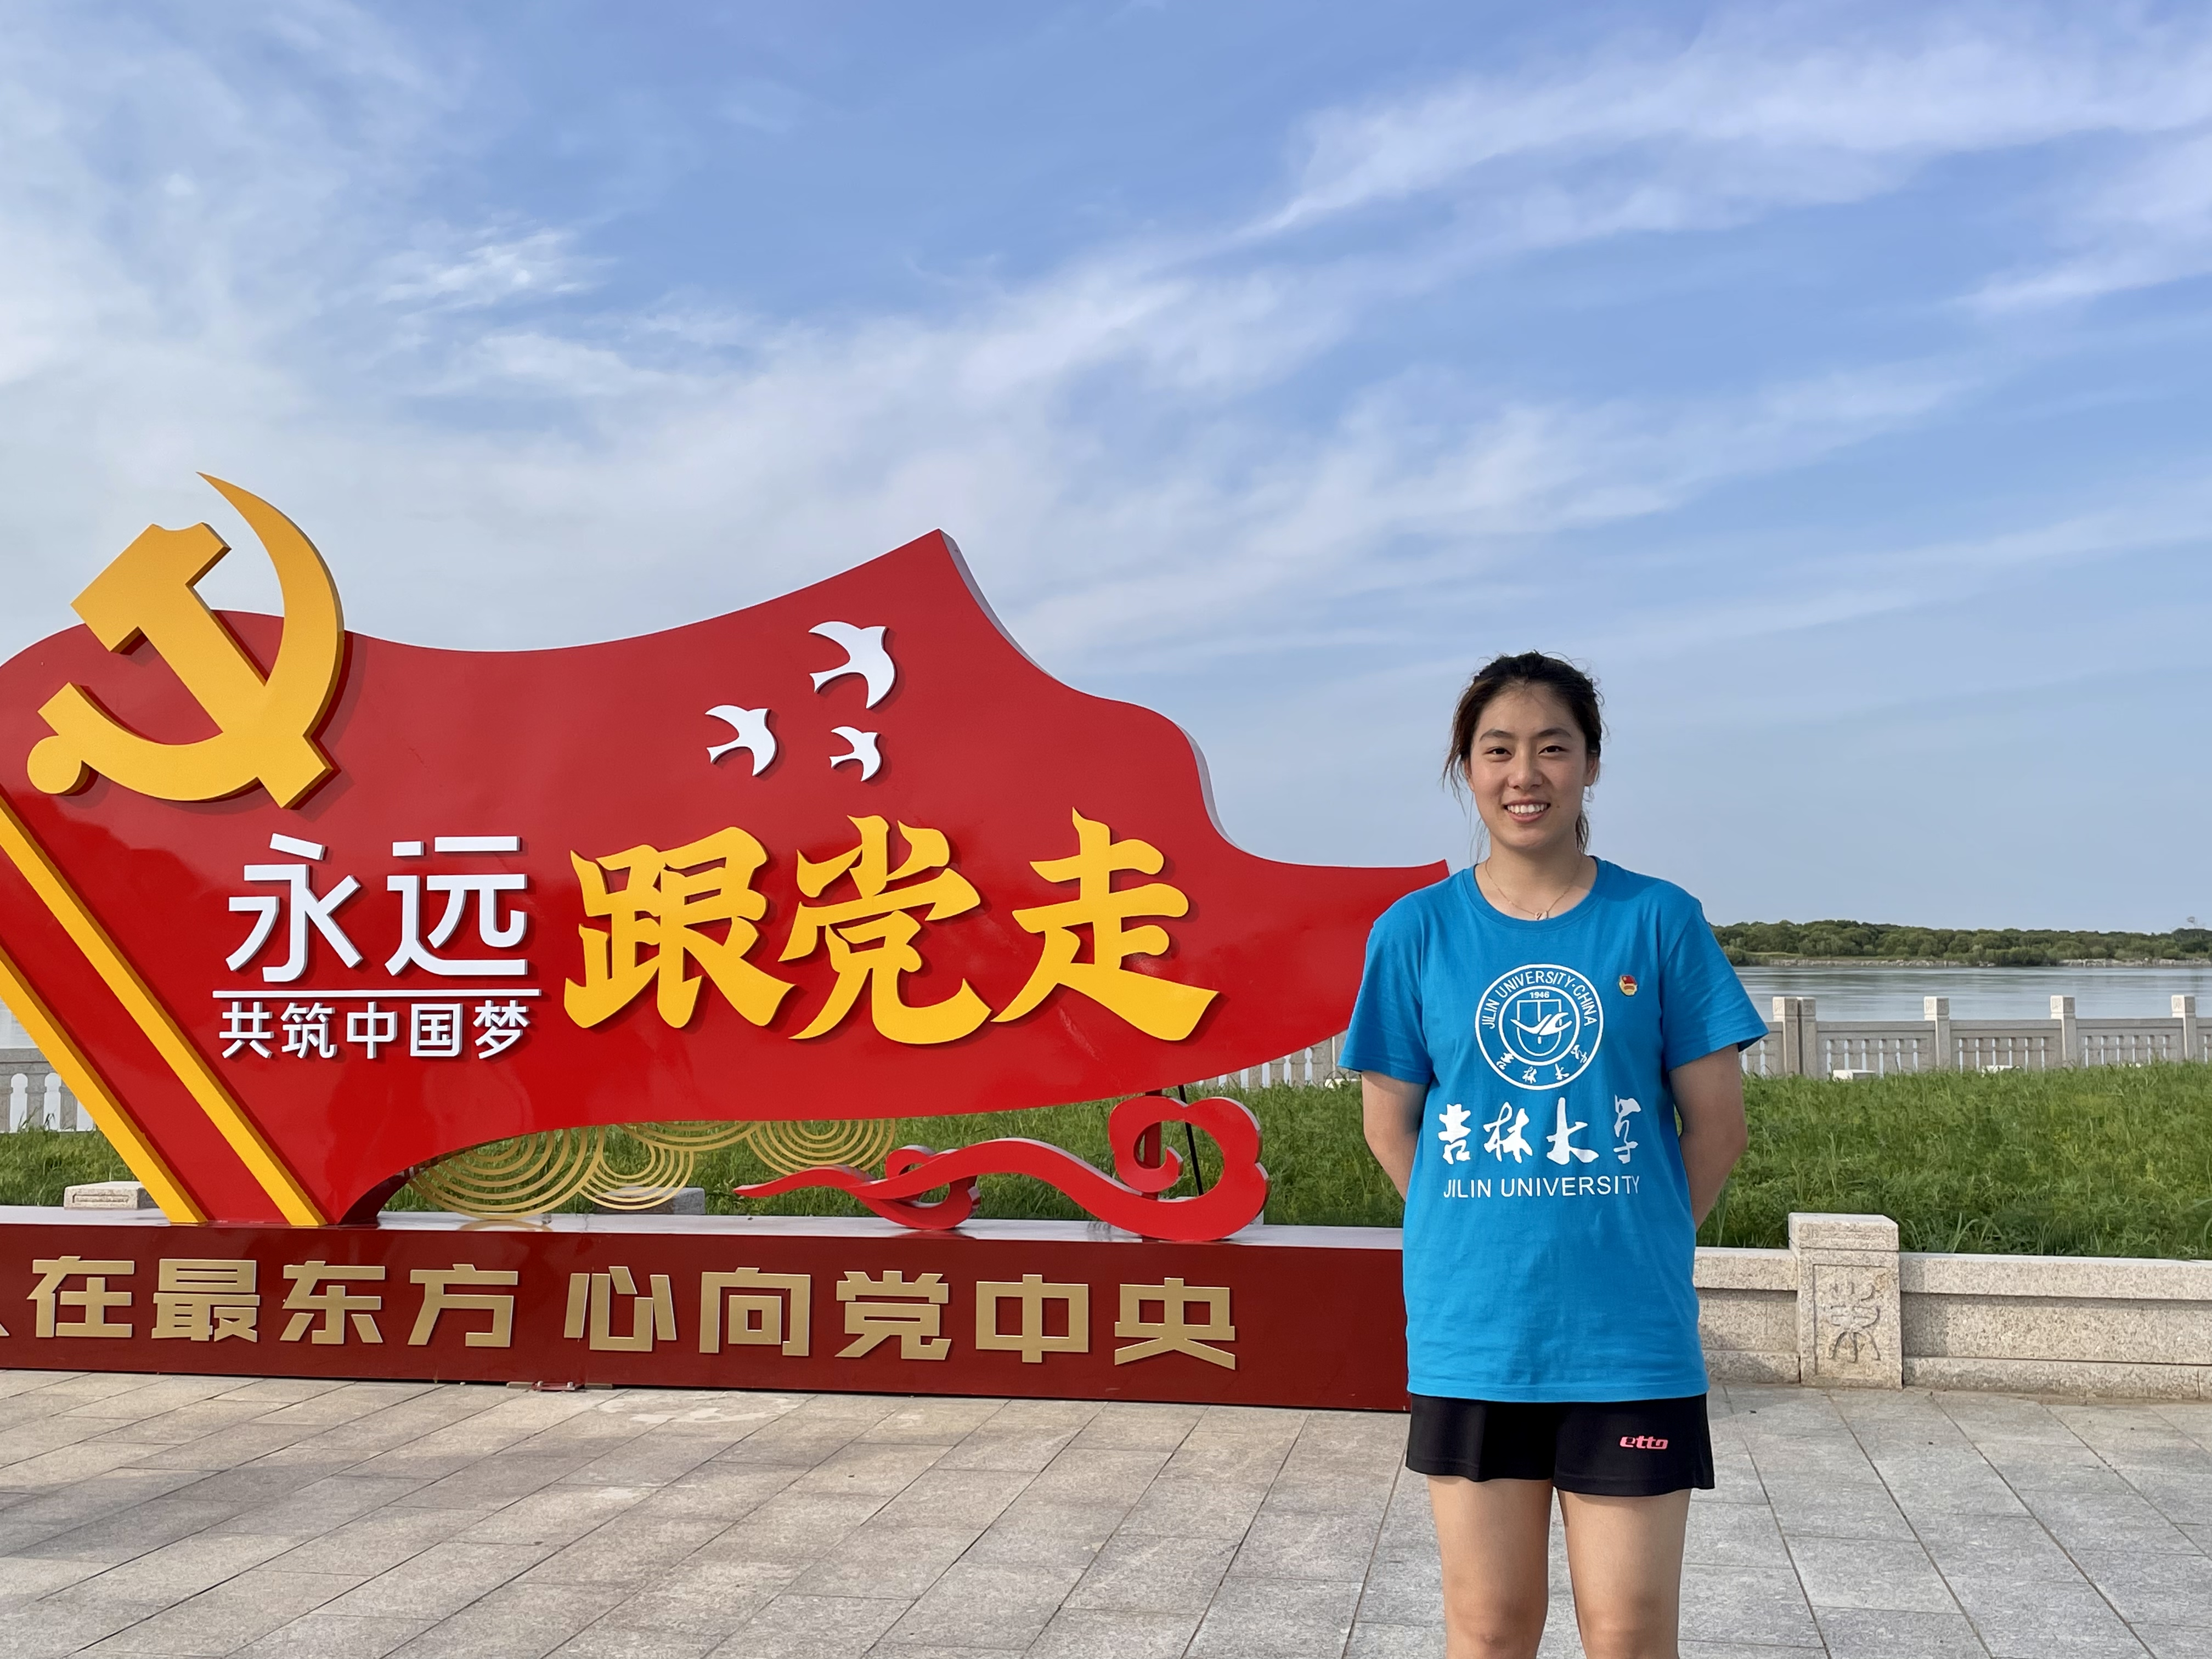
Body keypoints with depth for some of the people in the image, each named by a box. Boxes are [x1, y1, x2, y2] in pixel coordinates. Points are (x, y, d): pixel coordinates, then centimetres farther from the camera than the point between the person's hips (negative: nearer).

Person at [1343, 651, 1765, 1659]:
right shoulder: (1416, 932, 0)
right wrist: (1478, 1237, 3)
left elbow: (1716, 1125, 2)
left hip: (1628, 1336, -1)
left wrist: (1633, 1244, 4)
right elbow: (1389, 1124, 6)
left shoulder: (1659, 921, -2)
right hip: (1469, 1335, 1)